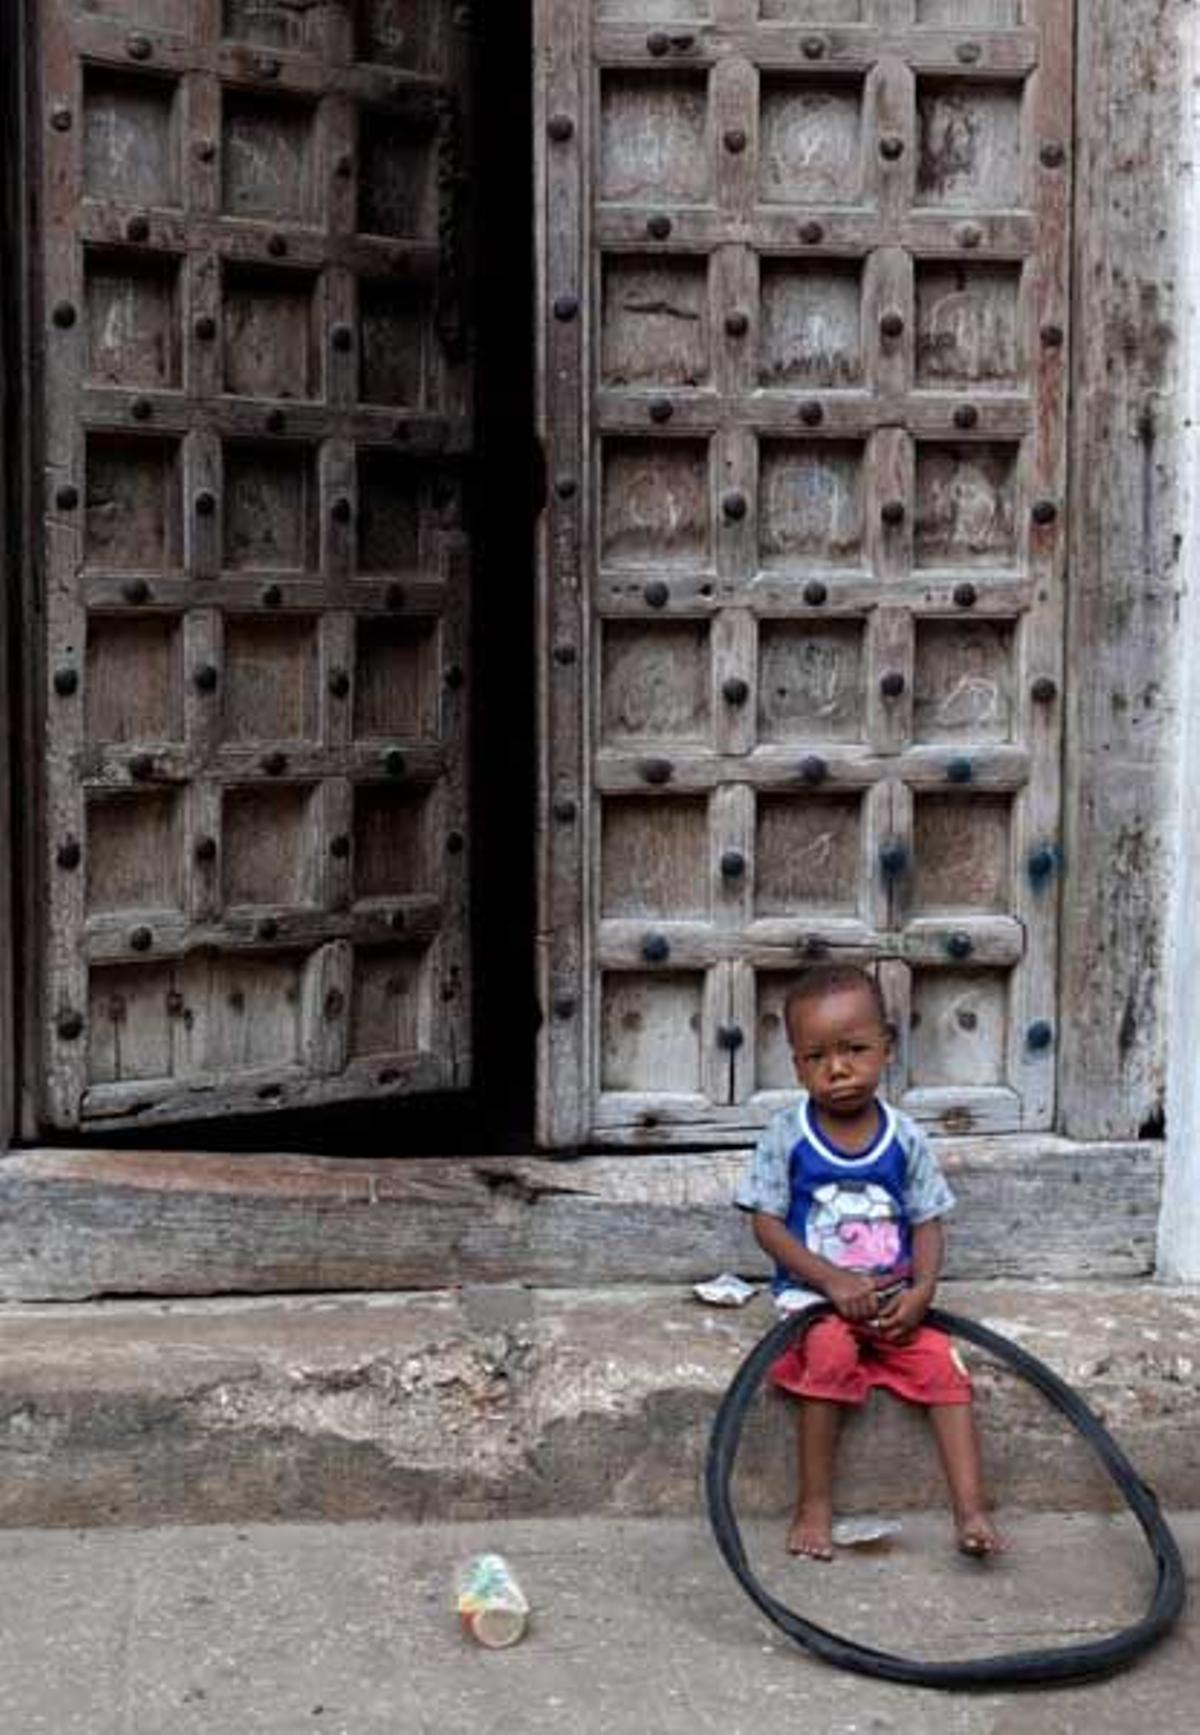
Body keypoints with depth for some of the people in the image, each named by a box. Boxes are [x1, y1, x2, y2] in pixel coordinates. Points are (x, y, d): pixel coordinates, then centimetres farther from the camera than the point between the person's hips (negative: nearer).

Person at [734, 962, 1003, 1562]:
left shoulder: (905, 1138, 1)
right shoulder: (787, 1135, -6)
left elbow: (927, 1222, 4)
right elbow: (766, 1222, -6)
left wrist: (920, 1292, -14)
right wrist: (833, 1280, -18)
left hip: (893, 1297, 3)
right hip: (813, 1292, -3)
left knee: (943, 1365, -20)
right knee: (830, 1352, -32)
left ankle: (971, 1510, -19)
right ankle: (815, 1505, -22)